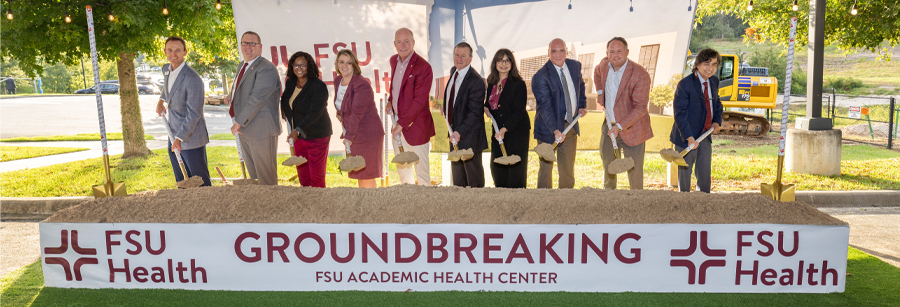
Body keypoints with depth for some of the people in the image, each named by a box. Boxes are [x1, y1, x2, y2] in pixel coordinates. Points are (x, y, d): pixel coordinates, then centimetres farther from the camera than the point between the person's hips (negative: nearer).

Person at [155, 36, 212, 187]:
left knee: (201, 183, 0)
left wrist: (180, 138, -21)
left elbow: (194, 113, -21)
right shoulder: (166, 69, 5)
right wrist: (161, 100, 17)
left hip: (191, 138, -8)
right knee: (182, 183, 15)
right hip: (174, 136, 8)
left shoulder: (193, 79, -21)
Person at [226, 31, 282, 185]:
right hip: (245, 130, 10)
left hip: (261, 130, -10)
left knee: (266, 176, -1)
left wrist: (239, 122, -20)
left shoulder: (266, 69, -16)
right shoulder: (242, 66, 15)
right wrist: (232, 95, 13)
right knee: (253, 174, 18)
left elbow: (257, 98, -23)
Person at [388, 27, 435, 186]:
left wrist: (401, 124, -20)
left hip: (416, 126, -7)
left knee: (421, 169, 5)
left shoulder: (423, 67, -18)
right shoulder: (394, 61, 6)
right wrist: (391, 101, 6)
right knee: (402, 168, 19)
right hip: (398, 124, 8)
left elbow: (419, 101, -20)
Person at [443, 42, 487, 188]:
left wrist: (459, 132, -31)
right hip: (455, 132, 8)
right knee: (457, 176, 21)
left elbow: (474, 113, -25)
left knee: (474, 178, 7)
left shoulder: (476, 81, -22)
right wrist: (445, 107, 13)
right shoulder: (453, 71, 4)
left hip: (469, 136, -8)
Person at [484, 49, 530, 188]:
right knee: (496, 167, 9)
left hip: (516, 131, -6)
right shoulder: (491, 82, 10)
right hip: (498, 131, 7)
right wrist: (486, 107, 4)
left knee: (515, 168, -2)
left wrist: (504, 129, -24)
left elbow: (519, 111, -15)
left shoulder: (518, 83, -10)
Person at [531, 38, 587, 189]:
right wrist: (555, 130, -34)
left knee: (568, 169, 14)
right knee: (546, 167, 6)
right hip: (548, 128, -5)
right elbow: (545, 106, -25)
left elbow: (581, 85, 23)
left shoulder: (575, 66, 2)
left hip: (571, 125, 5)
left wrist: (582, 105, 10)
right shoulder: (540, 77, -19)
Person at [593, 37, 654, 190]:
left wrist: (620, 126, -30)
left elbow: (640, 107, -23)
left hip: (631, 129, -6)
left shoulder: (640, 74, -22)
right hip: (609, 126, 6)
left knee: (634, 170, 1)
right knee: (607, 165, 20)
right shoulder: (604, 64, -3)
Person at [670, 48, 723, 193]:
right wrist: (689, 137, -25)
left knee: (705, 176, 12)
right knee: (685, 174, 6)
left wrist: (717, 121, 3)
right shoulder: (685, 84, -16)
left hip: (705, 135, 6)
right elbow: (680, 114, -19)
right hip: (686, 137, -6)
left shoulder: (714, 81, 6)